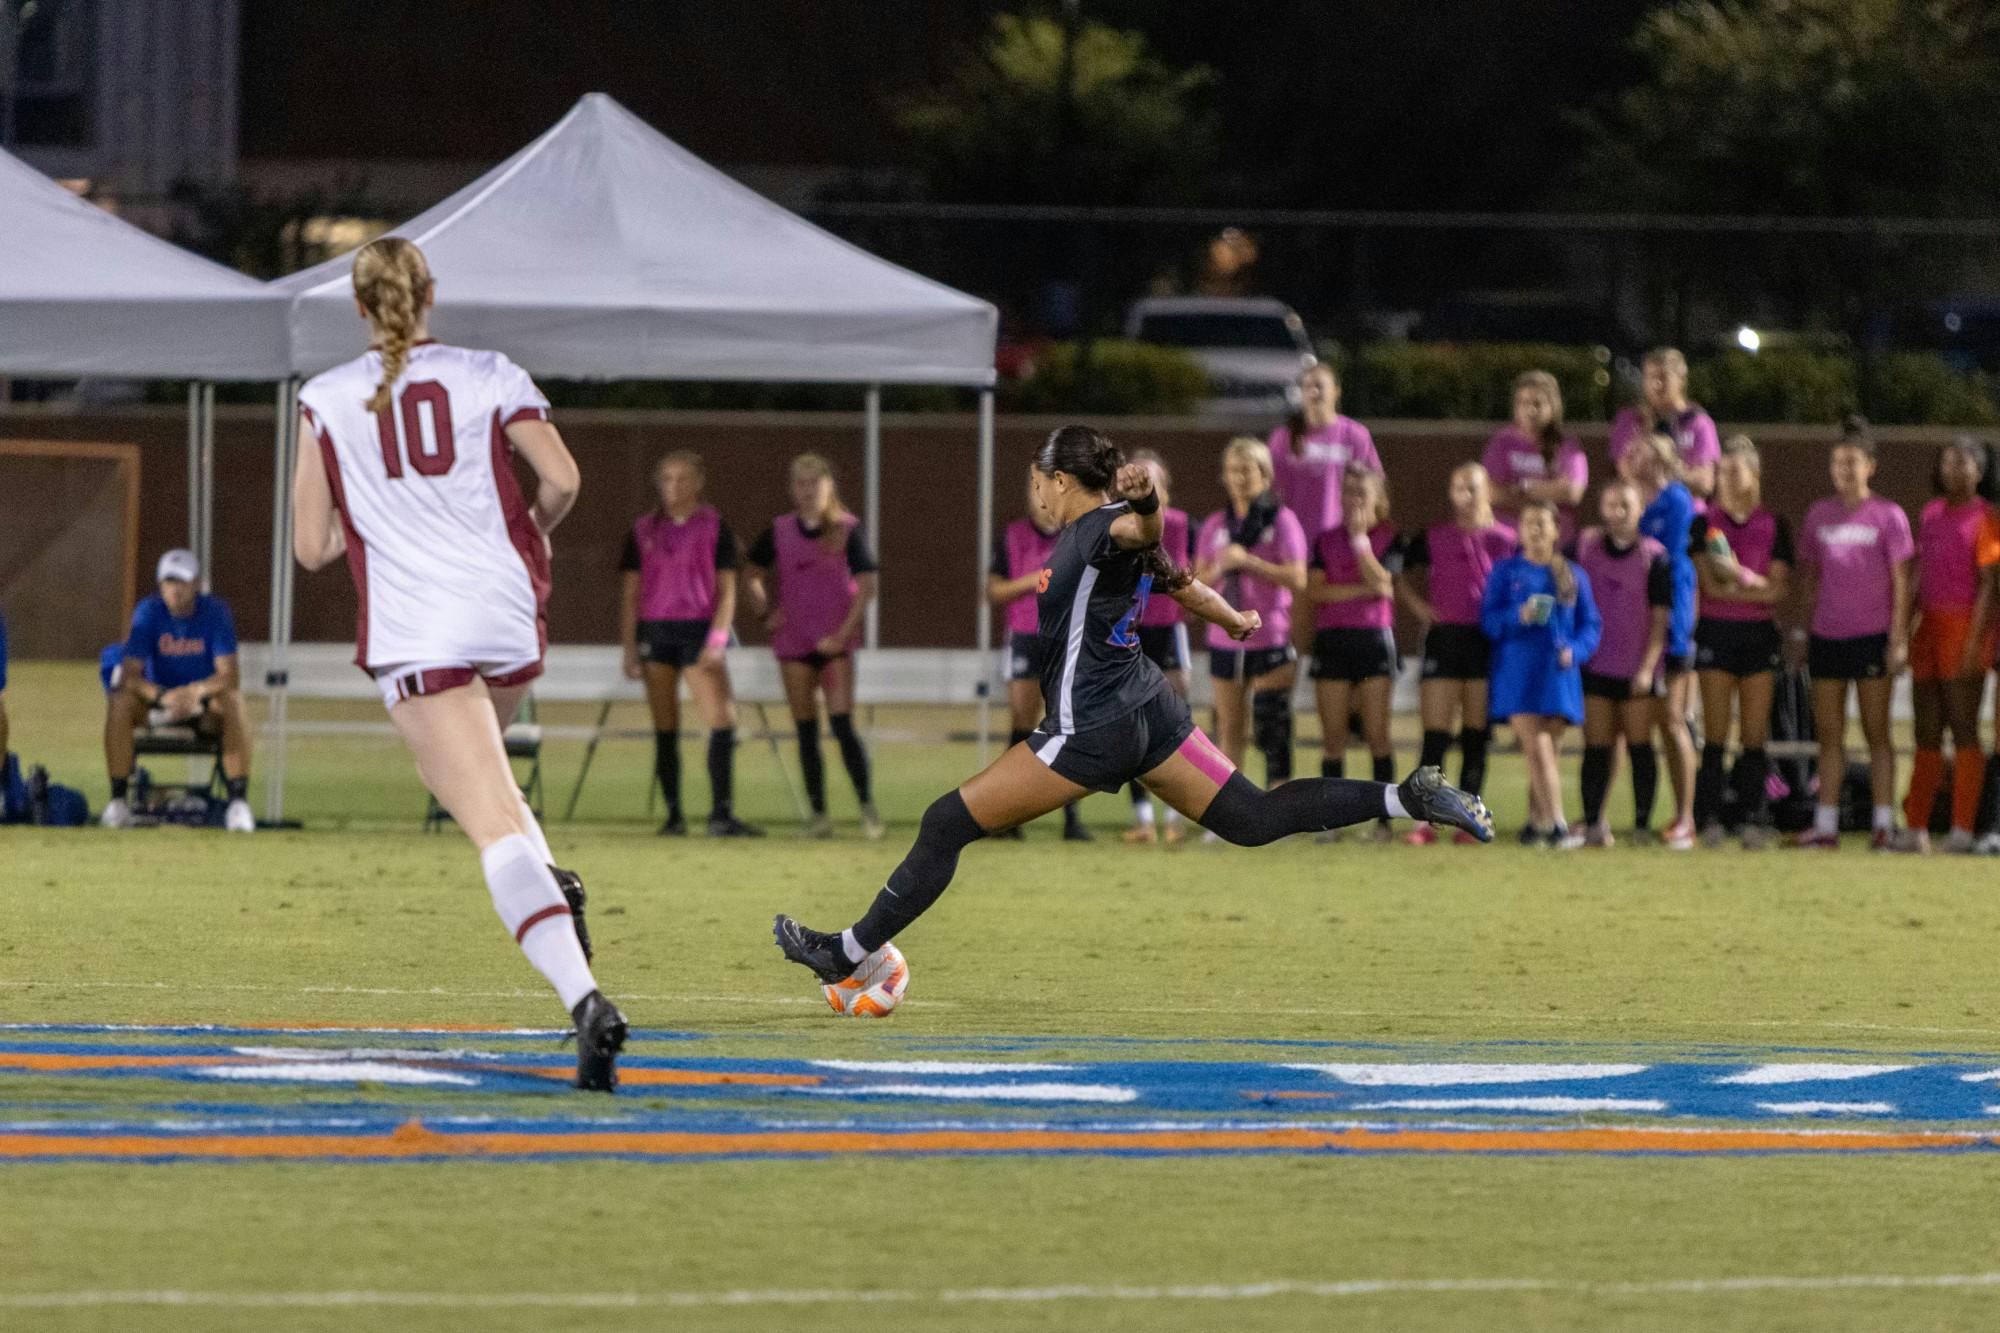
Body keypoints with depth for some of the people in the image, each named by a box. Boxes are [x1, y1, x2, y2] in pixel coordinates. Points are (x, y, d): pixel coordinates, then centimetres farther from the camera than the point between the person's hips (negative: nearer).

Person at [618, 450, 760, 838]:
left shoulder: (714, 528, 4)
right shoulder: (644, 530, 9)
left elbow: (726, 589, 1)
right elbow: (629, 592, 10)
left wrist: (717, 639, -10)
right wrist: (630, 649, 3)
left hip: (700, 631, -2)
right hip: (655, 631, 2)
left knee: (723, 720, -14)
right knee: (665, 730, 3)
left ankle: (721, 814, -13)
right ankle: (673, 815, 8)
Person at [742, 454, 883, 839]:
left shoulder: (847, 530, -2)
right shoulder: (779, 532, 7)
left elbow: (867, 586, -5)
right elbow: (752, 576, 19)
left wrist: (843, 633, -12)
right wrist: (764, 613, 3)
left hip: (835, 643, -3)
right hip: (793, 641, 3)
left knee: (842, 724, -13)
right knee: (806, 731, 3)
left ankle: (867, 807, -7)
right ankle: (819, 815, 8)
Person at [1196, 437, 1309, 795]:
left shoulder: (1281, 521, -3)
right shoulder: (1216, 526, 10)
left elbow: (1297, 578, -12)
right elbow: (1198, 581, 10)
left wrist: (1248, 562, -18)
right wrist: (1219, 569, -12)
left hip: (1270, 640, -4)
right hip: (1226, 640, 4)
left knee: (1272, 728, -10)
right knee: (1229, 728, 8)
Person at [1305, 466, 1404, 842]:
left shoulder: (1389, 539, 3)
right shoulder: (1327, 540, 11)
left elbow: (1381, 583, -12)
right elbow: (1314, 590, -1)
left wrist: (1360, 536, -11)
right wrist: (1360, 590, -10)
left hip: (1374, 640, -2)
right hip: (1331, 638, 2)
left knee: (1377, 734, -4)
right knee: (1333, 737, 0)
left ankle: (1384, 819, -1)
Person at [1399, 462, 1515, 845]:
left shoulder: (1506, 540, 6)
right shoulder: (1434, 537, 8)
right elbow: (1401, 573, 18)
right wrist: (1416, 605, 4)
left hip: (1488, 641, 0)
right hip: (1444, 638, 0)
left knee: (1476, 739, 3)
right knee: (1435, 737, -5)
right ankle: (1424, 821, -5)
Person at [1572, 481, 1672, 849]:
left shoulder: (1654, 556, -6)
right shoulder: (1584, 546, 3)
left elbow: (1661, 617, -7)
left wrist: (1648, 667, -14)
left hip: (1638, 668, -2)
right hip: (1595, 664, 2)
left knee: (1639, 746, 2)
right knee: (1597, 747, 2)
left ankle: (1642, 824, 7)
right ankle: (1592, 823, 6)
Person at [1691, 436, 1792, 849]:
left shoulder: (1773, 526, 6)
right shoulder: (1705, 523, 4)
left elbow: (1780, 590, 0)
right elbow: (1709, 585, -5)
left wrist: (1735, 580, -12)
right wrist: (1754, 584, -11)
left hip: (1759, 633, 1)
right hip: (1716, 632, -1)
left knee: (1755, 735, -1)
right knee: (1715, 734, -2)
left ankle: (1753, 819, 2)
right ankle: (1711, 819, 0)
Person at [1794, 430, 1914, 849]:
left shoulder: (1887, 516, -3)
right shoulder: (1819, 515, 10)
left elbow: (1900, 582, -5)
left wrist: (1899, 638, -11)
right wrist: (1806, 633, 13)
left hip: (1872, 636, -4)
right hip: (1827, 637, 4)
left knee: (1876, 732, -1)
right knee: (1829, 733, 5)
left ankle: (1884, 825, 1)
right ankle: (1825, 825, 7)